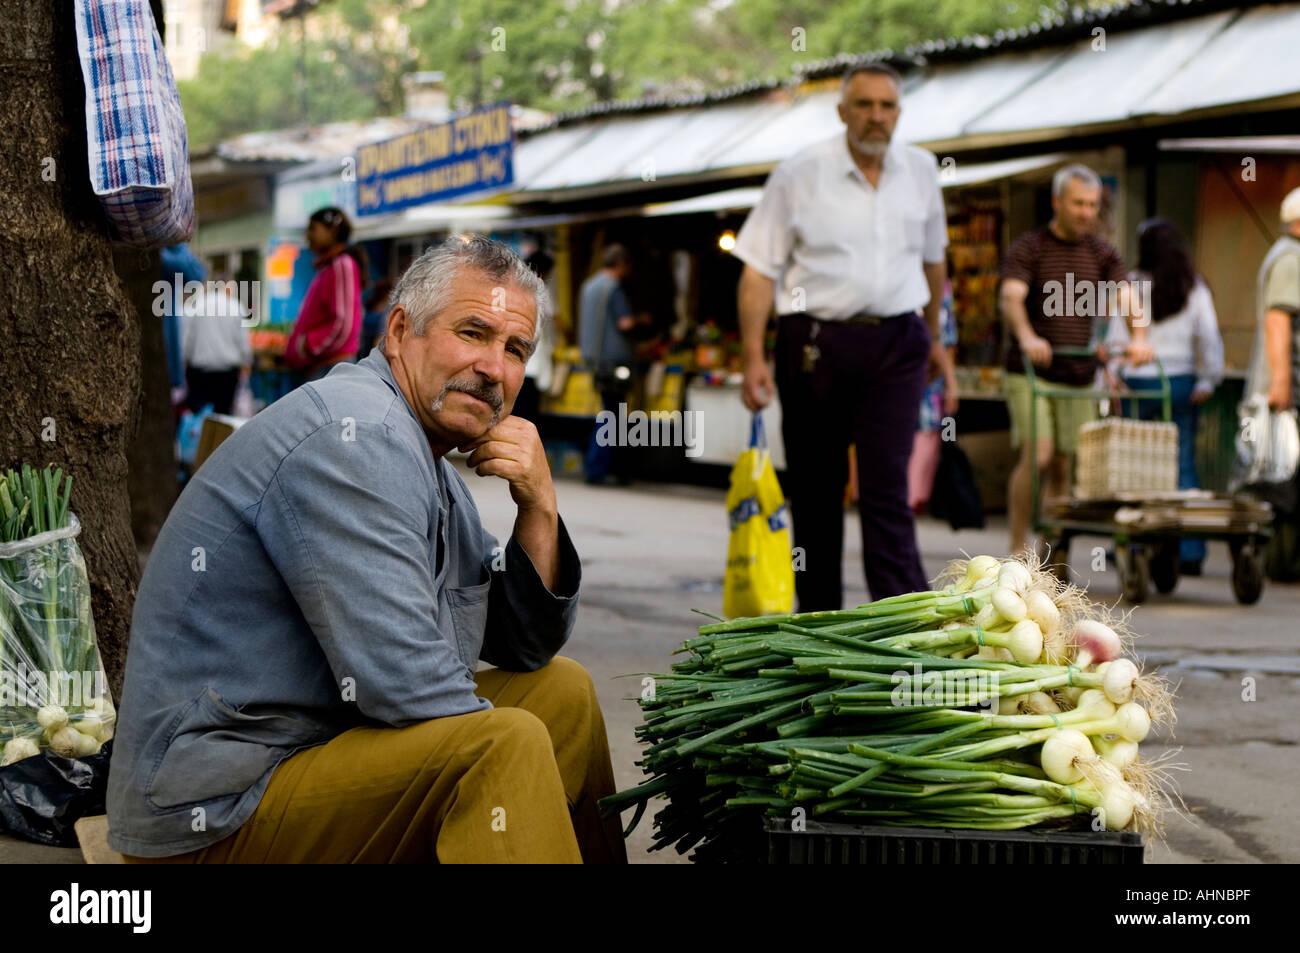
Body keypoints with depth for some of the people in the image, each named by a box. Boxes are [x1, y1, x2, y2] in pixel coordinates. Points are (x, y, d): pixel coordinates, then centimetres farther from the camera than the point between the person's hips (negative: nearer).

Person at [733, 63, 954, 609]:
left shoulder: (920, 170, 8)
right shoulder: (800, 175, -3)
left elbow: (931, 256, 23)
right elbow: (759, 268, -4)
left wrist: (934, 336, 29)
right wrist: (753, 356, -12)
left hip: (895, 343, 1)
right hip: (815, 340, -1)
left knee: (887, 488, -9)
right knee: (814, 490, 5)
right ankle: (816, 620, 19)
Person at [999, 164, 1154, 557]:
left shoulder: (1103, 253, 10)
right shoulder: (1028, 248, -4)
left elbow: (1127, 298, -3)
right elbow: (1010, 296, -20)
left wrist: (1139, 337, -24)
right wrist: (1026, 336, -39)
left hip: (1079, 376, 4)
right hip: (1030, 373, -4)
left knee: (1062, 465, 6)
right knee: (1036, 455, -17)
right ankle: (1017, 548, -11)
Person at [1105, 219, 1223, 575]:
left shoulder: (1133, 286, -4)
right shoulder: (1195, 289, 5)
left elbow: (1117, 339, -5)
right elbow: (1210, 337, 0)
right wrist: (1208, 381, 2)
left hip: (1139, 383, -3)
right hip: (1182, 382, 3)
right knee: (1184, 465, 4)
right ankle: (1190, 552, 0)